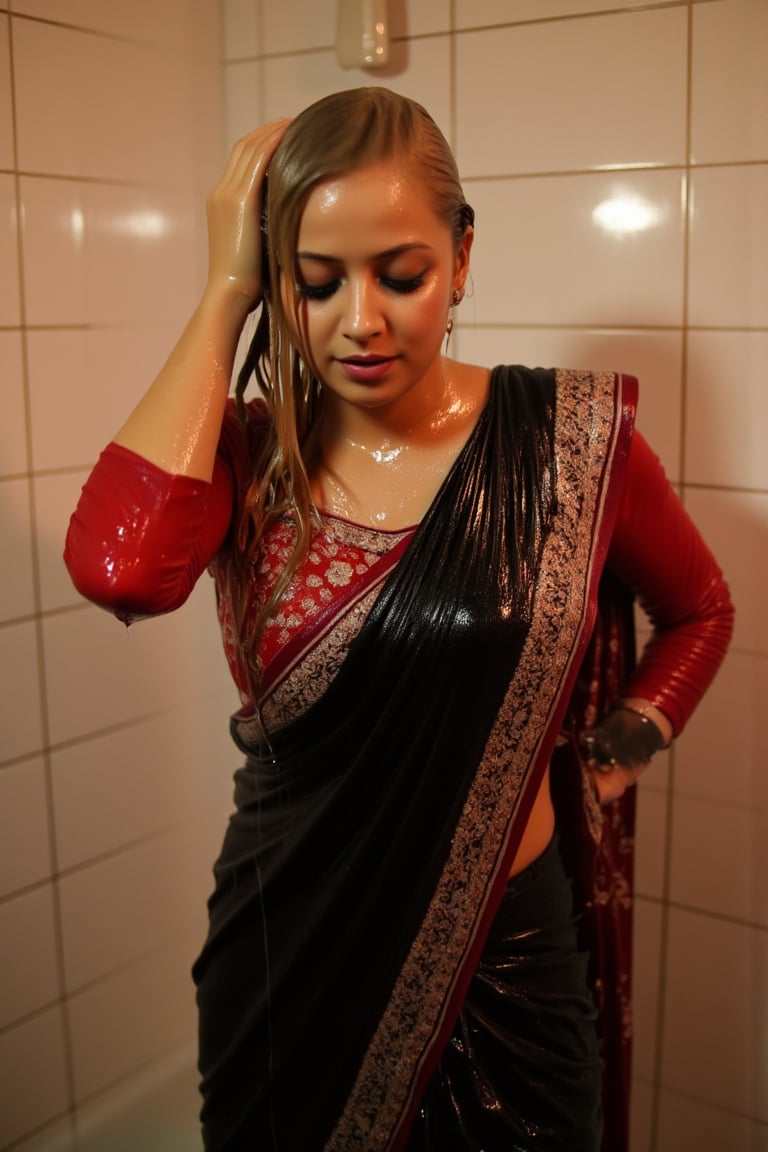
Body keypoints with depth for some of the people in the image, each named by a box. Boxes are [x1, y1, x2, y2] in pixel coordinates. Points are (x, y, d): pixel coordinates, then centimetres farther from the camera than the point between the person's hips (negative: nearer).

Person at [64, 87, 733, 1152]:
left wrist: (610, 759, -6)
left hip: (500, 959, -1)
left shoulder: (571, 440, -10)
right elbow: (122, 567, -31)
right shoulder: (243, 452, -8)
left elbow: (700, 611, 8)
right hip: (285, 957, 1)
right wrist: (224, 293, -21)